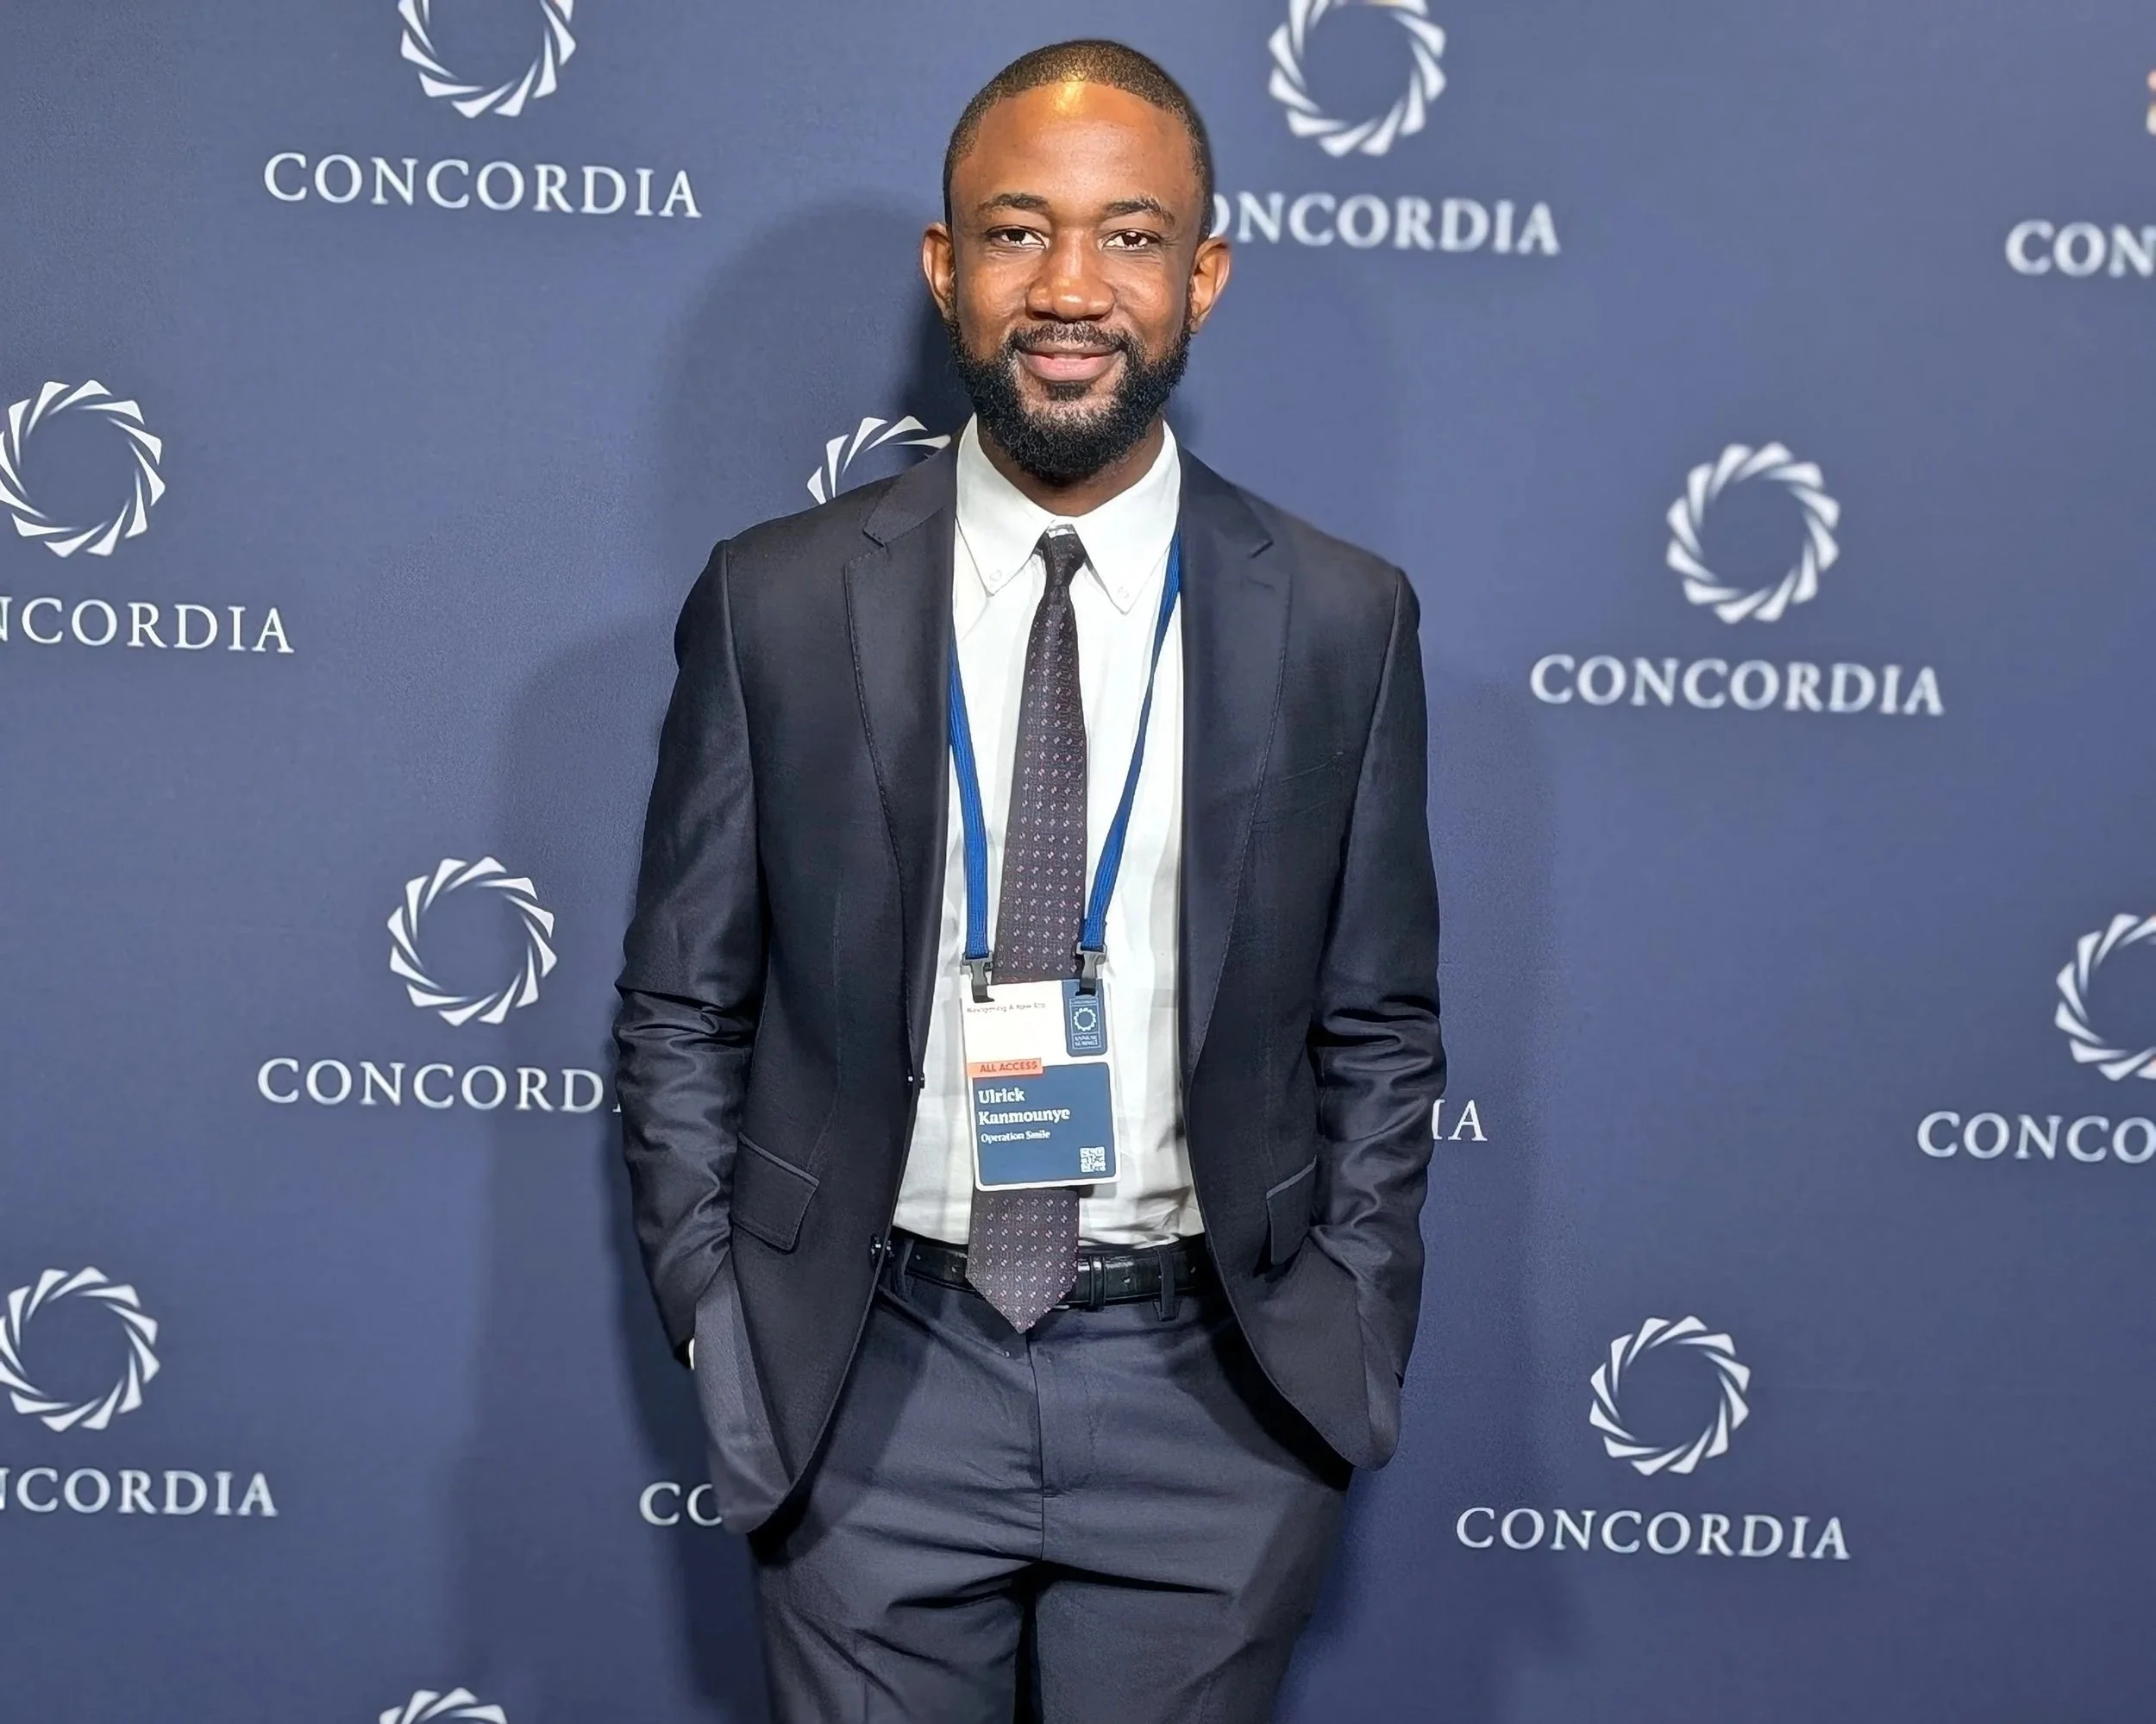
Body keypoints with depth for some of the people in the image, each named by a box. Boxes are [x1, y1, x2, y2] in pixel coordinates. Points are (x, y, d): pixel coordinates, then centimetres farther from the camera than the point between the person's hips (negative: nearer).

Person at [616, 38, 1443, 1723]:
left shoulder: (1344, 620, -2)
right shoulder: (774, 604, -3)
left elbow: (1378, 1031, 5)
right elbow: (683, 1010, 3)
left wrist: (1345, 1342, -1)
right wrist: (721, 1329, -2)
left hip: (1213, 1392, 1)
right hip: (869, 1385, 0)